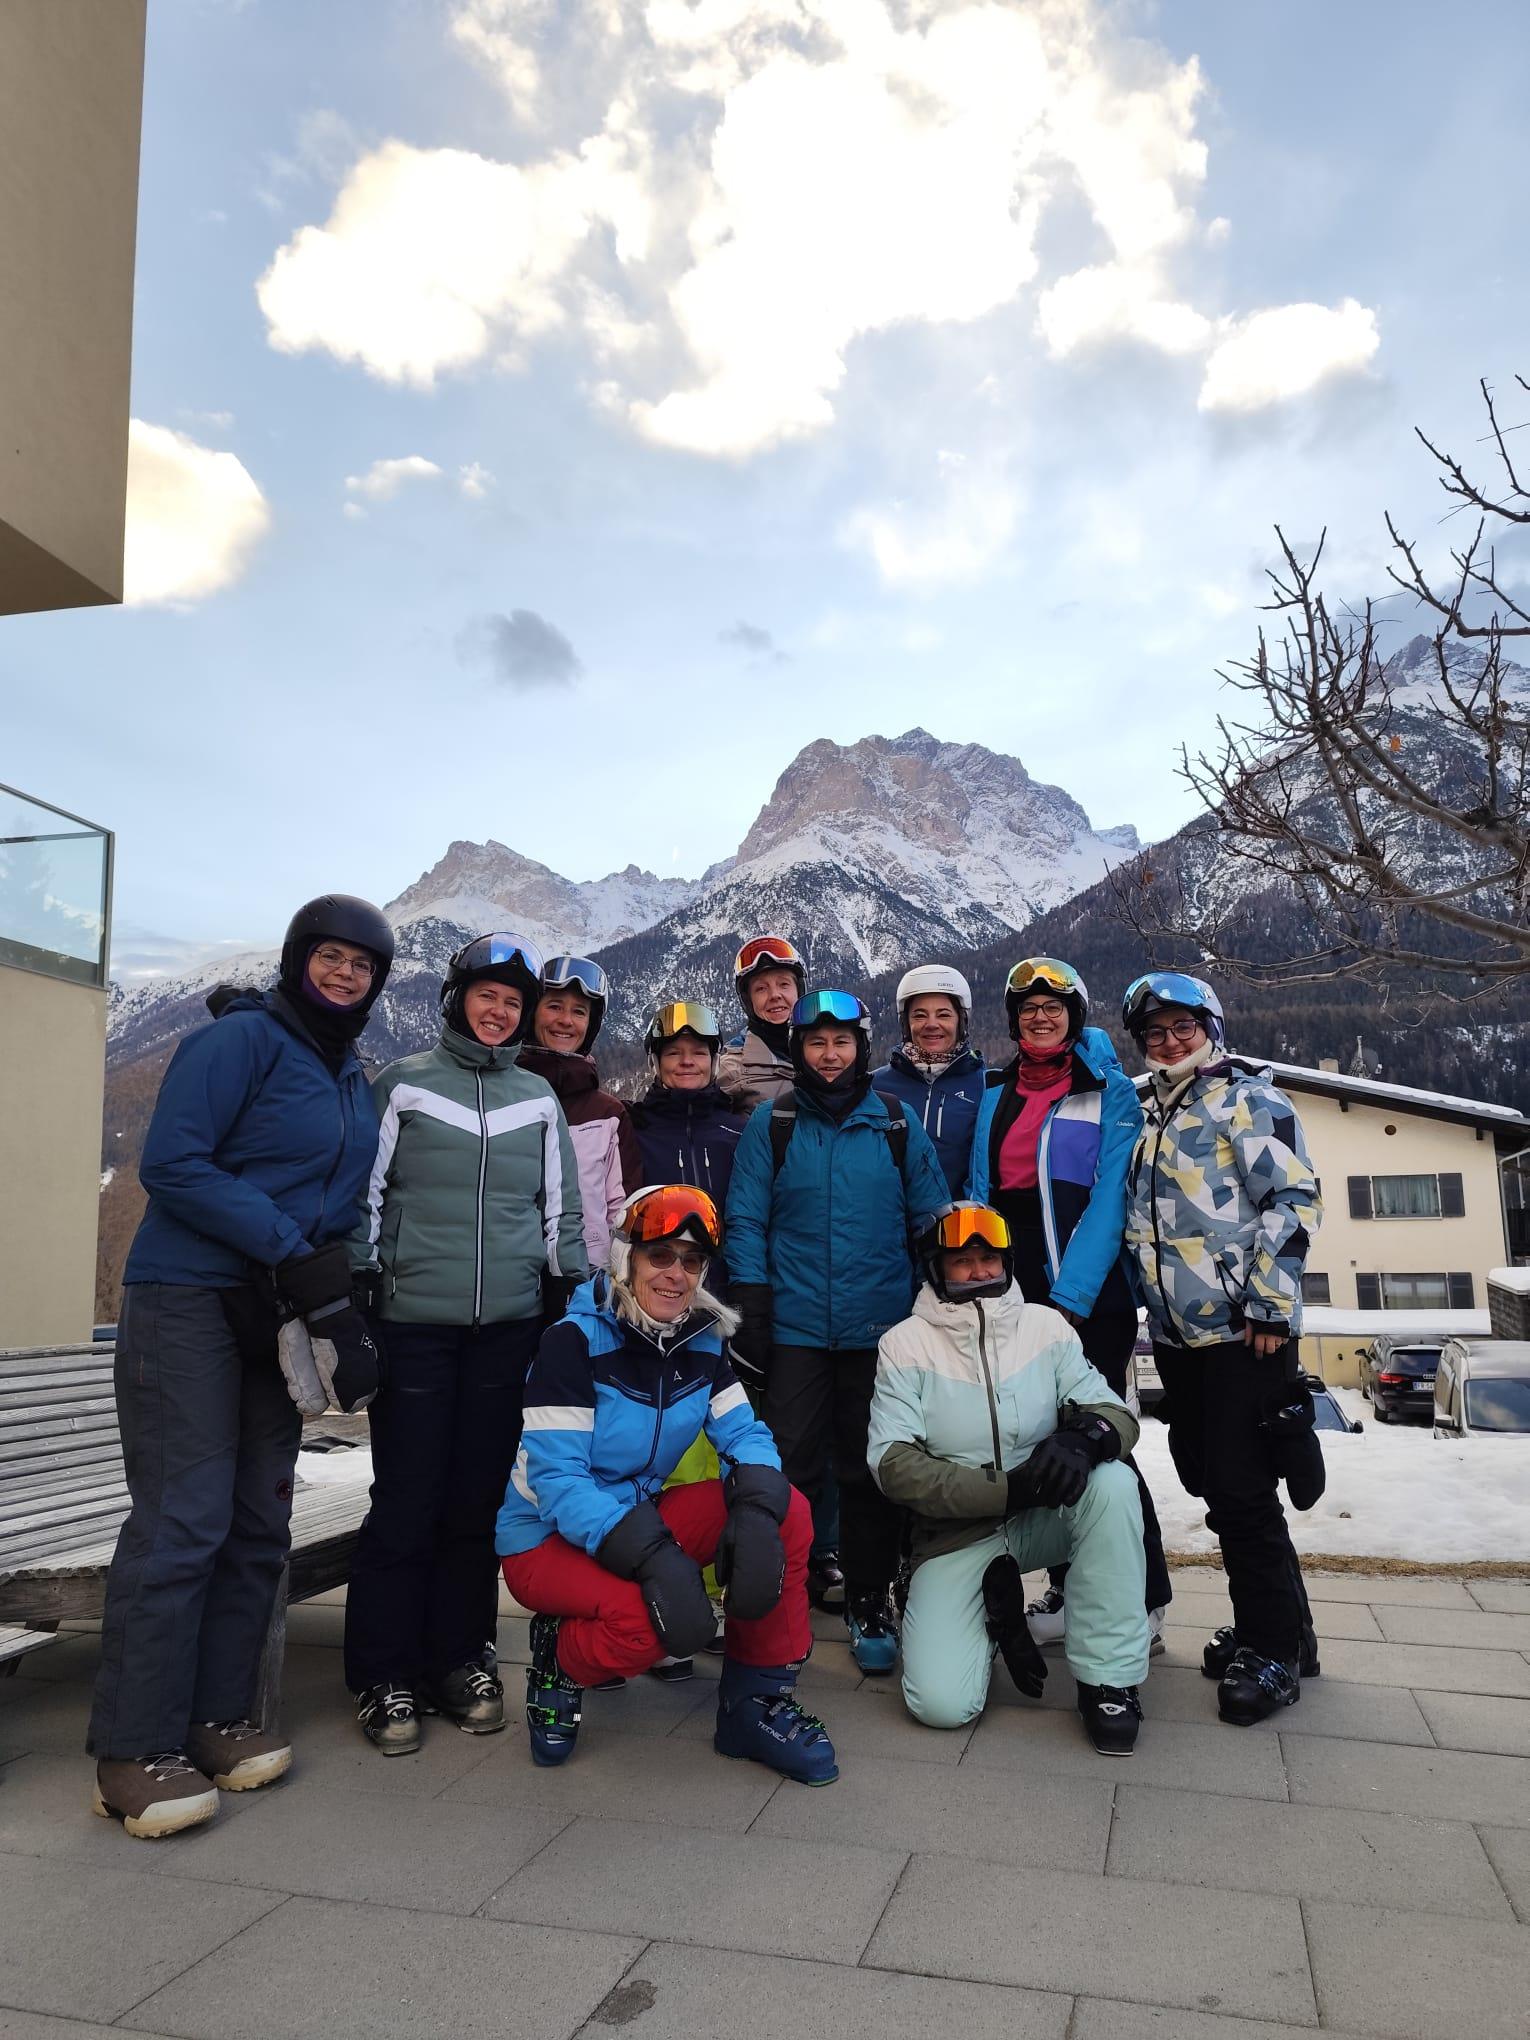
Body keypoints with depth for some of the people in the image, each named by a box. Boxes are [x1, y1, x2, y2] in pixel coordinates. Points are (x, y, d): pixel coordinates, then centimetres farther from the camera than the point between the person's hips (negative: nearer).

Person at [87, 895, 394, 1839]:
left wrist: (330, 1284, 3)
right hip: (189, 1302, -7)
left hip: (280, 1318, 8)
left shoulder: (353, 1076, 14)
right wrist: (291, 1249, -18)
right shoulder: (241, 1038, -9)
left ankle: (217, 1716, 20)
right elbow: (171, 1164, -16)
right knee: (183, 1521, -8)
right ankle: (134, 1751, 2)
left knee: (260, 1523, 8)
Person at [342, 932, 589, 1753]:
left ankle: (459, 1658, 23)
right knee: (406, 1501, 2)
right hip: (413, 1323, -3)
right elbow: (365, 1194, 2)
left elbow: (560, 1210, 16)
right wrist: (355, 1299, -1)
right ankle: (384, 1676, 16)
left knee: (479, 1499, 9)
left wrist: (575, 1300, 12)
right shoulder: (403, 1084, 3)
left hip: (509, 1328, 3)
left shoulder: (538, 1098, 12)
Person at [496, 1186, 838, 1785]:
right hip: (547, 1537, -6)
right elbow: (556, 1479, -25)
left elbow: (745, 1435, -6)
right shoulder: (575, 1341, -20)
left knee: (788, 1512, -15)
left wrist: (755, 1512, -29)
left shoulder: (701, 1342, -1)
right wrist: (653, 1556, -37)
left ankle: (758, 1702, -1)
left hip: (639, 1515, 6)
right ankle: (560, 1662, 0)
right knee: (646, 1620, -35)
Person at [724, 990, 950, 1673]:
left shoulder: (898, 1126, 5)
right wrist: (751, 1314, -6)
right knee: (787, 1469, 2)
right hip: (794, 1329, -1)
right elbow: (746, 1223, 0)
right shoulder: (771, 1124, 2)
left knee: (872, 1473, 10)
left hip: (881, 1330, 1)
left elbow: (932, 1223, 8)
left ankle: (870, 1605, 24)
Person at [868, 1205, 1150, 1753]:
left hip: (1040, 1518, 2)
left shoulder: (1046, 1326, -1)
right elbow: (893, 1463, -15)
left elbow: (1115, 1412, -5)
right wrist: (1007, 1490, -24)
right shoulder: (904, 1344, -8)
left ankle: (1108, 1679, -15)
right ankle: (998, 1615, 13)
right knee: (941, 1703, -20)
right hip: (955, 1534, -2)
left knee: (1113, 1483, -30)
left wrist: (1083, 1438, -30)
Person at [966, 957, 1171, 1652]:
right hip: (1014, 1296, 5)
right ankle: (1069, 1590, 23)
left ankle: (1144, 1600, 11)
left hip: (1090, 1297, -4)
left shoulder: (1110, 1091, -1)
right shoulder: (996, 1095, 12)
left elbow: (1110, 1198, -9)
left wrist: (1070, 1294, -17)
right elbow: (981, 1192, 12)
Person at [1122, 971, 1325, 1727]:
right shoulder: (1153, 1117, 17)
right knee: (1212, 1485, 13)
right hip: (1177, 1331, 8)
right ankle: (1274, 1627, 28)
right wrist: (1152, 1297, 19)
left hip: (1243, 1328, -8)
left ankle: (1273, 1650, 10)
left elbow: (1293, 1200, -14)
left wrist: (1268, 1305, -17)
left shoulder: (1248, 1099, -6)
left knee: (1242, 1490, -6)